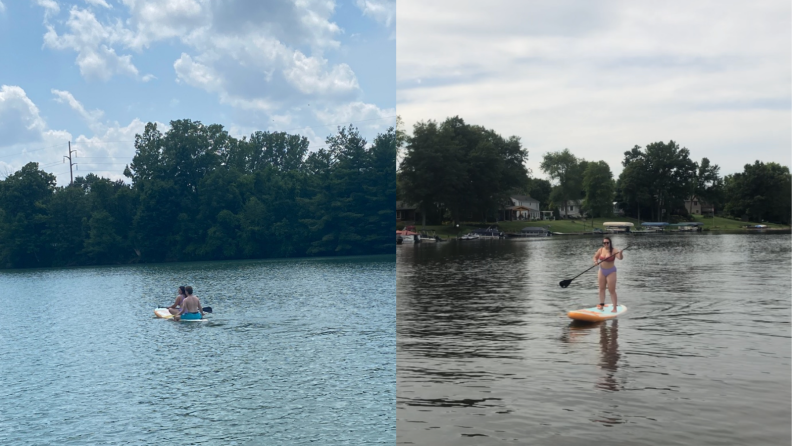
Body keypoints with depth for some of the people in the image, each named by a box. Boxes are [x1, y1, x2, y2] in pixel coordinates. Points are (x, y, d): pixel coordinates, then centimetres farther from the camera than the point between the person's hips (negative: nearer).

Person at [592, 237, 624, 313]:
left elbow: (620, 258, -29)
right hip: (602, 271, 5)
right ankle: (601, 304, 31)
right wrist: (595, 261, -13)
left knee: (612, 290, -4)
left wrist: (620, 254, -51)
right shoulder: (600, 250, -3)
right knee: (601, 288, 16)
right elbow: (595, 257, 9)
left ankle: (615, 308, 1)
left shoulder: (614, 251, -17)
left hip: (611, 272, -5)